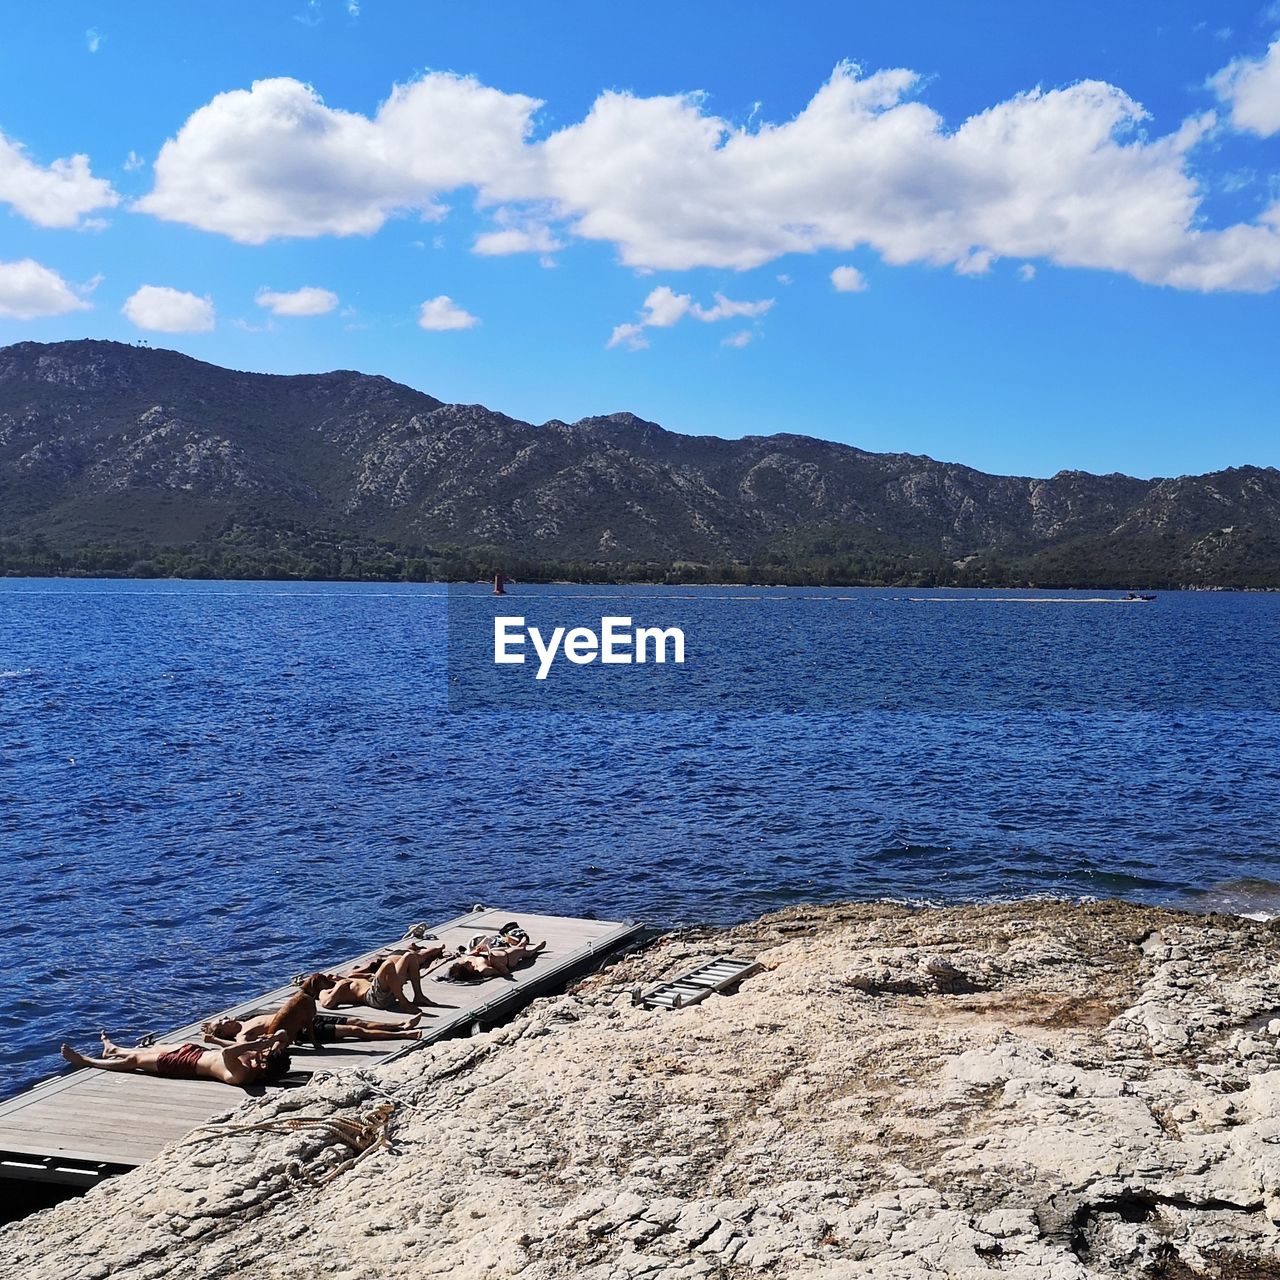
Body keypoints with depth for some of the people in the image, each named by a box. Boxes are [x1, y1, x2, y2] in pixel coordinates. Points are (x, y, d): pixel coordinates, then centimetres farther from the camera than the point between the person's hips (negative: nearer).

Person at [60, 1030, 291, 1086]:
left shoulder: (241, 1075, -44)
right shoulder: (265, 1068, -24)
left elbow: (226, 1053, -61)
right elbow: (283, 1039, -14)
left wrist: (258, 1043, -59)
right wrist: (277, 1039, -34)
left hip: (189, 1063, -8)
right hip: (199, 1050, 8)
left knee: (133, 1060, 15)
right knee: (152, 1049, 31)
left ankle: (86, 1061, 39)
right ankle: (114, 1050, 61)